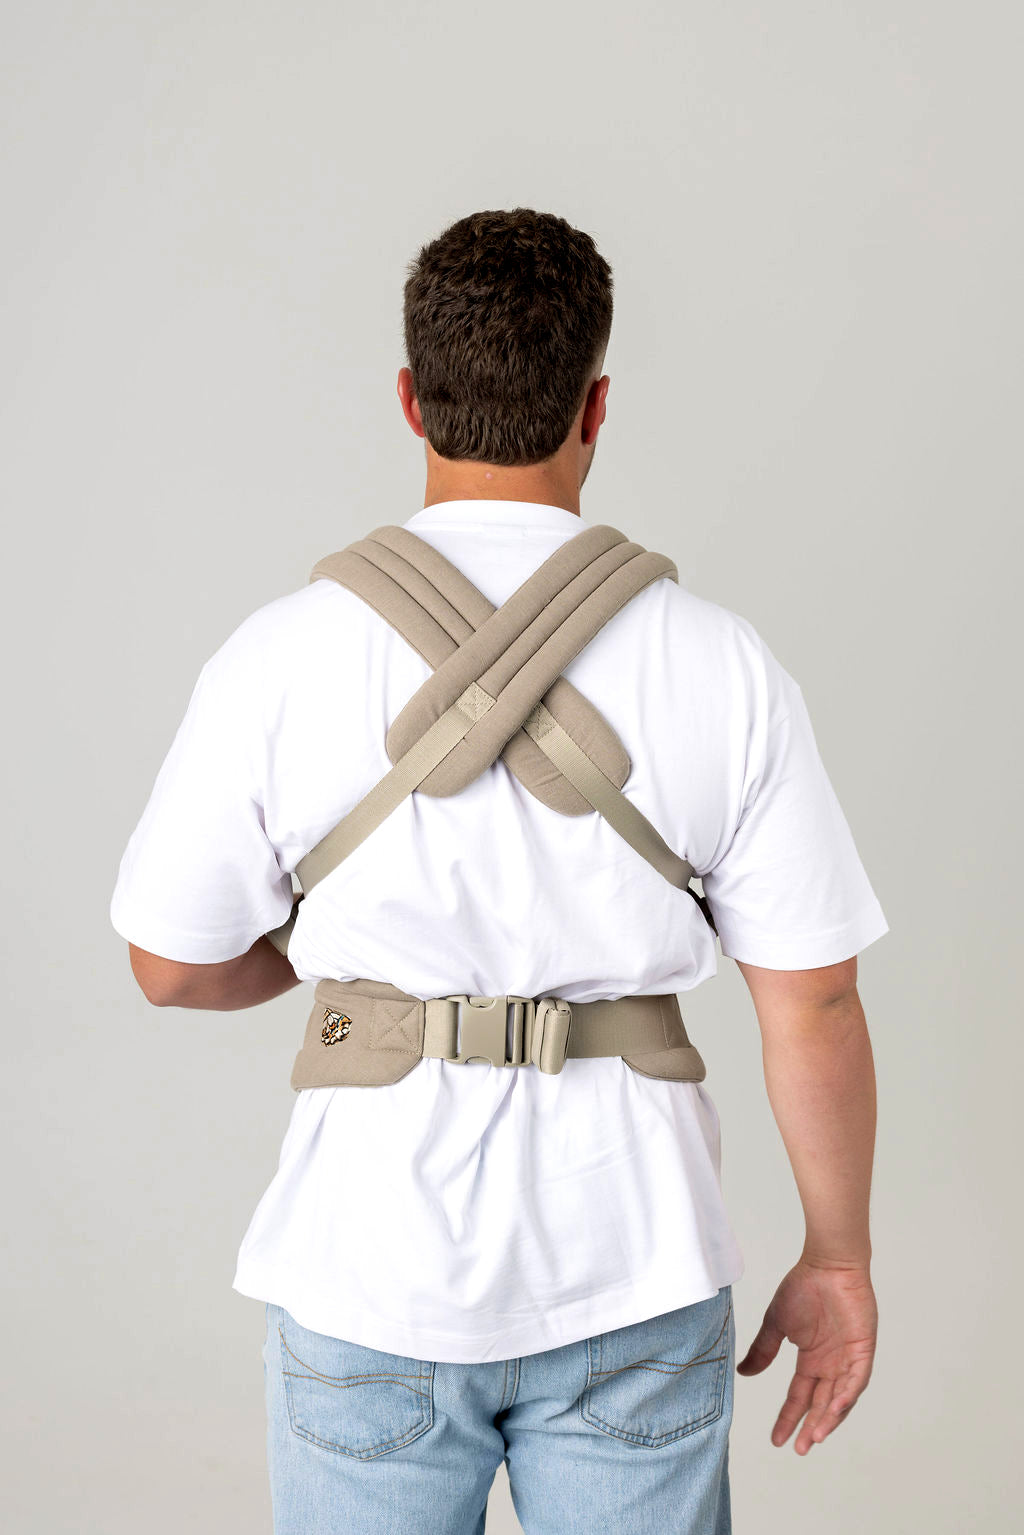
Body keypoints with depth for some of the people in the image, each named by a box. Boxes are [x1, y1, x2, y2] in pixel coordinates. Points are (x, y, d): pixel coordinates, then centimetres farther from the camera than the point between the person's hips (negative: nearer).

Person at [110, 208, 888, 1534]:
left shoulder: (282, 658, -10)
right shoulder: (721, 665, -9)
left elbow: (173, 964, 0)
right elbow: (813, 1002, -5)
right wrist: (837, 1260, 8)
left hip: (372, 1274, 0)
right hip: (633, 1281, 0)